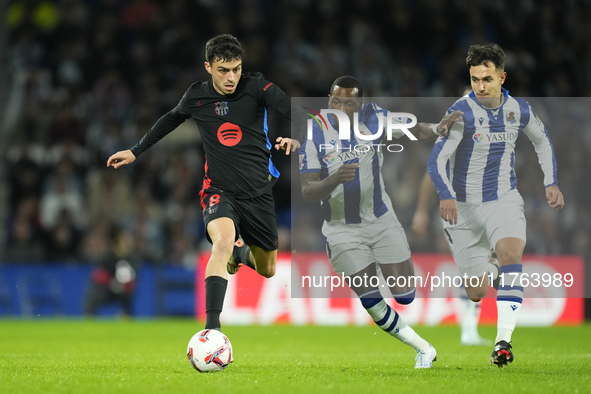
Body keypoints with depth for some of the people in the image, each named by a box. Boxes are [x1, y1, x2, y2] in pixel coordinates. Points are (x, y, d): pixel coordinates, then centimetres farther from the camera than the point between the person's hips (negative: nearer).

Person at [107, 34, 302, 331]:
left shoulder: (256, 87, -9)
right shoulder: (197, 96, -3)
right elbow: (171, 119, 20)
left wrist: (297, 140, -43)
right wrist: (136, 151, 26)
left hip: (259, 193, 2)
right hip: (219, 191, -2)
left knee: (267, 270, 15)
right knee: (223, 241, -34)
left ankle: (240, 253, 54)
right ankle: (212, 327, -39)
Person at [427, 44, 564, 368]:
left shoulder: (519, 110, -3)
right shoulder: (462, 113, -16)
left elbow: (542, 140, 19)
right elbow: (436, 161, -24)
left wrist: (551, 182, 11)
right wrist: (447, 197, -41)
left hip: (505, 201, 2)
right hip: (464, 207, -2)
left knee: (510, 254, -29)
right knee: (476, 293, 1)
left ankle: (503, 341, -31)